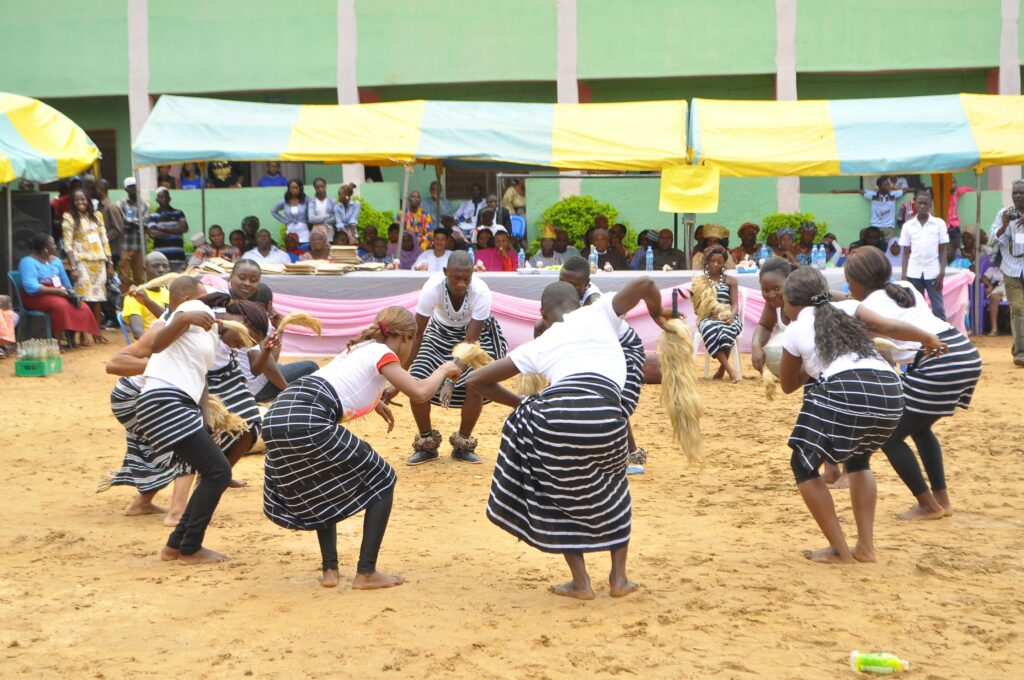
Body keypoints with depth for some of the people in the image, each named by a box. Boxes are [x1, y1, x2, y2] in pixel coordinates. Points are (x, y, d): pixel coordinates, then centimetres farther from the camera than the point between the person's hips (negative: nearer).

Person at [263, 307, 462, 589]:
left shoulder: (357, 349, 30)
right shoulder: (382, 354, 7)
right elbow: (419, 392, -5)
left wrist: (372, 401, 42)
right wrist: (443, 370, 13)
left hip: (276, 417, 8)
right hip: (308, 422, -8)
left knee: (323, 491, 32)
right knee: (381, 482, 9)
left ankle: (329, 570, 22)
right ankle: (366, 573, 7)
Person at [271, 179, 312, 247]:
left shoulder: (305, 200, -2)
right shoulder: (284, 201, 4)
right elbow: (273, 212, 17)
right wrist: (284, 221, 10)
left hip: (303, 231, -1)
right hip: (290, 231, 1)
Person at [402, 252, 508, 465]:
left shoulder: (481, 292, -35)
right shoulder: (433, 288, -34)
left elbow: (470, 341, -33)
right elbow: (416, 335, -27)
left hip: (474, 332, -1)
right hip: (440, 333, 1)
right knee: (416, 381, -16)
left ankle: (463, 445, 3)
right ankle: (426, 445, 5)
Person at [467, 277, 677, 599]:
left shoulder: (538, 346, 28)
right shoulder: (599, 314, 24)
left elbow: (477, 380, 32)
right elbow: (644, 283, 12)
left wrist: (519, 403, 42)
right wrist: (658, 316, 32)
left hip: (555, 413, 0)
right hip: (606, 415, 0)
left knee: (559, 494, 27)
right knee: (611, 488, 30)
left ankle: (580, 582, 22)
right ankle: (619, 577, 26)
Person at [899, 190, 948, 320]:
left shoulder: (939, 223, 2)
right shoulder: (908, 225, 6)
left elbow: (942, 251, 3)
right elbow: (906, 253, 8)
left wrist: (942, 273, -5)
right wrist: (904, 275, 1)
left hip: (933, 273, -2)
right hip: (914, 273, 2)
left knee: (938, 309, -1)